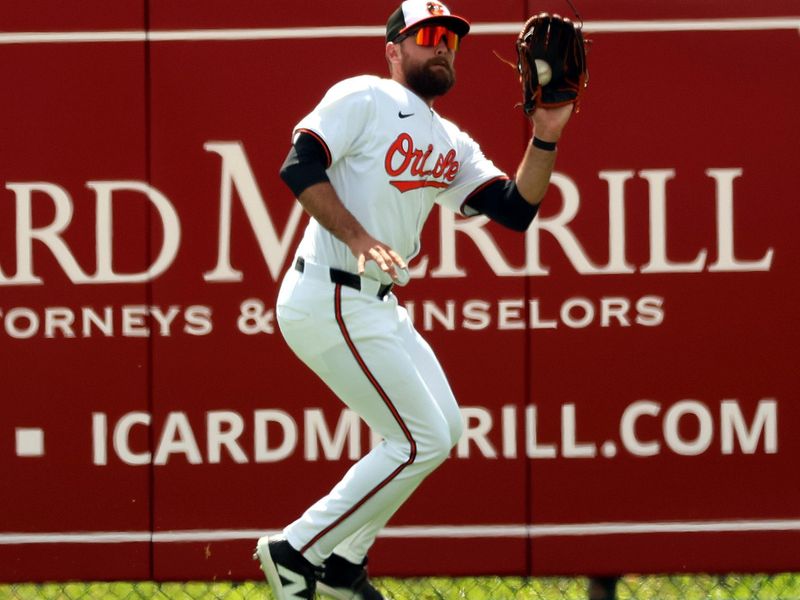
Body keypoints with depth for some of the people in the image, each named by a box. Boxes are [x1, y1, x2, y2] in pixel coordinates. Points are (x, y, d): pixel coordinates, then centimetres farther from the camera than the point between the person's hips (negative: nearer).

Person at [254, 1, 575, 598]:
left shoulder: (454, 146, 16)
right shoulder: (363, 98, -7)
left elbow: (517, 210, 9)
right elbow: (300, 165, -18)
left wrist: (546, 138, -3)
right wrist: (357, 238, -27)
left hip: (378, 306, 10)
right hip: (331, 300, -10)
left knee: (444, 428, 16)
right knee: (419, 439, -10)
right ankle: (296, 552, -5)